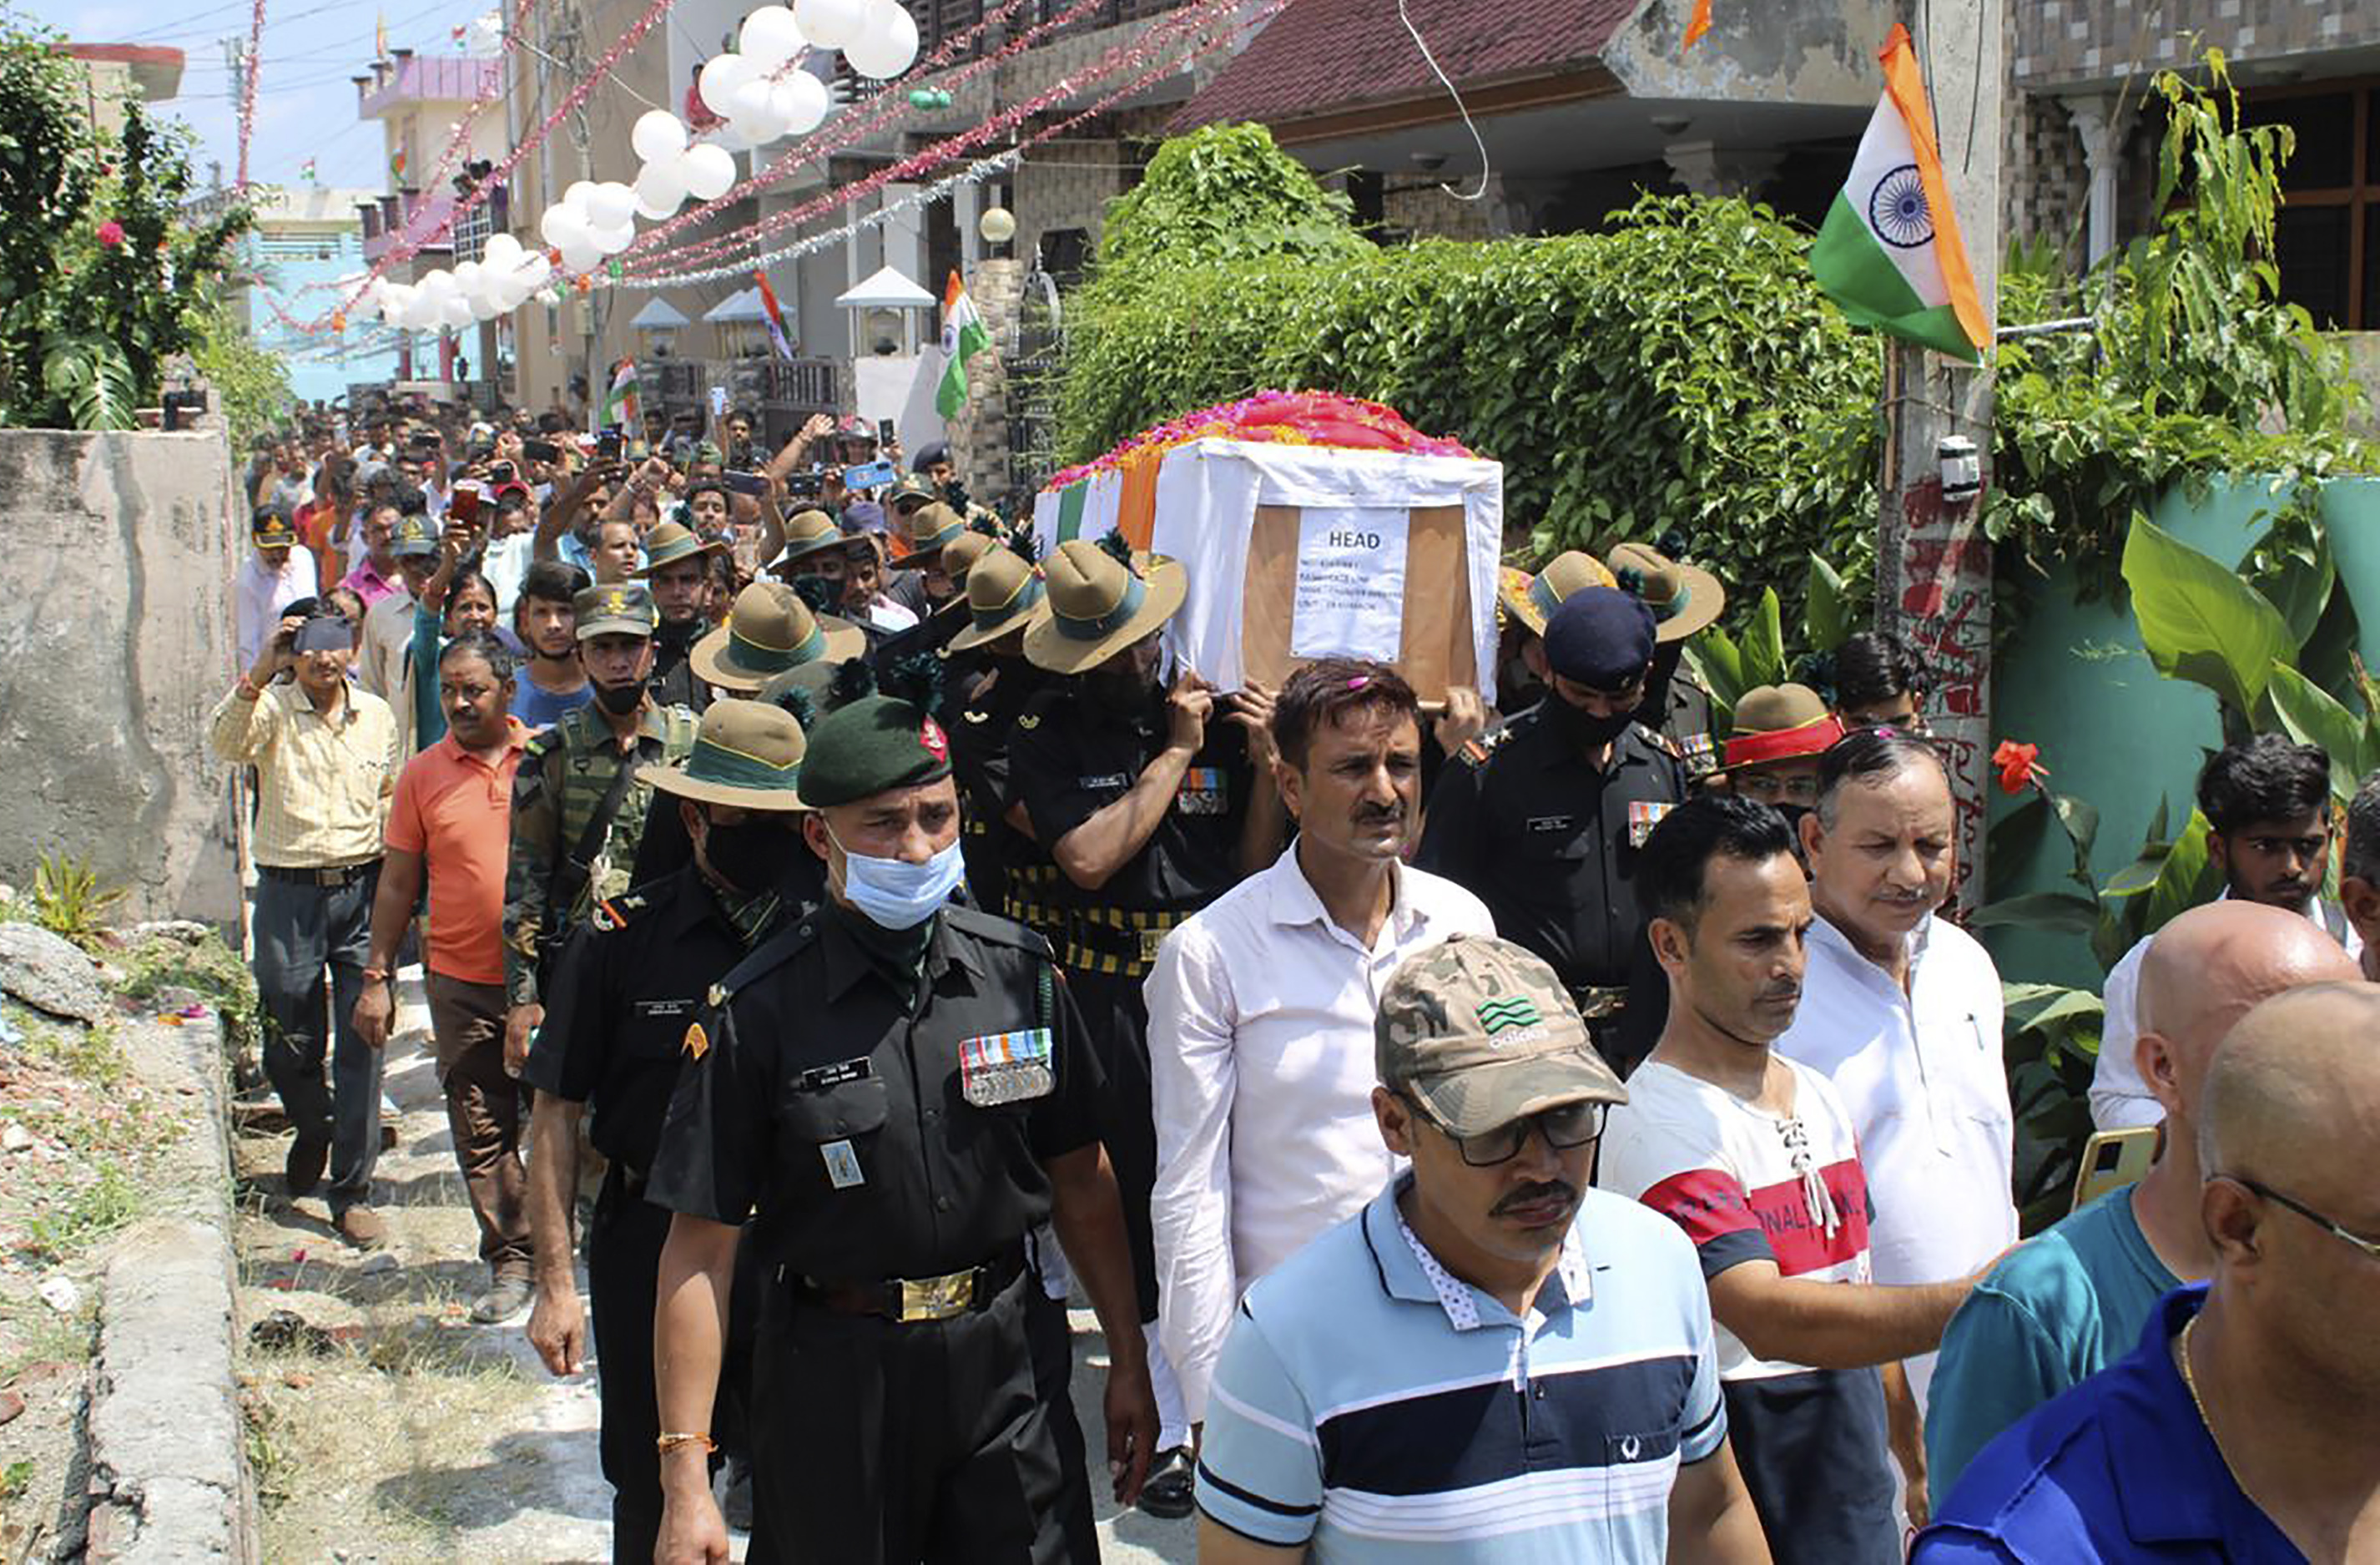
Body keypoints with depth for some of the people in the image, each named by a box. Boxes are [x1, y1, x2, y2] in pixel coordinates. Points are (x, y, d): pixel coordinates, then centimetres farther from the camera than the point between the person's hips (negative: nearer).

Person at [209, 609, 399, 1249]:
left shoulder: (377, 715, 6)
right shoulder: (272, 708, -4)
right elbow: (226, 744, -26)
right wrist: (258, 675, -38)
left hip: (362, 890, 2)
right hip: (290, 895, -2)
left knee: (362, 1046, -1)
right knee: (290, 1046, 8)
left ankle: (352, 1191, 8)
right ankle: (313, 1129, 41)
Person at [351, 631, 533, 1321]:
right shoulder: (424, 774, 1)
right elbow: (398, 882, 7)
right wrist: (377, 977, 5)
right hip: (462, 980, 0)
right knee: (481, 1128, 2)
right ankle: (511, 1262, 12)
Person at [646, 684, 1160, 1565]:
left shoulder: (1020, 971, -1)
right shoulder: (759, 1011, -11)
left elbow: (1080, 1181, 8)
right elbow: (701, 1249, -11)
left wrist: (1129, 1362, 9)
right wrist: (686, 1474, -15)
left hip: (1002, 1359, 2)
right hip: (835, 1379, -2)